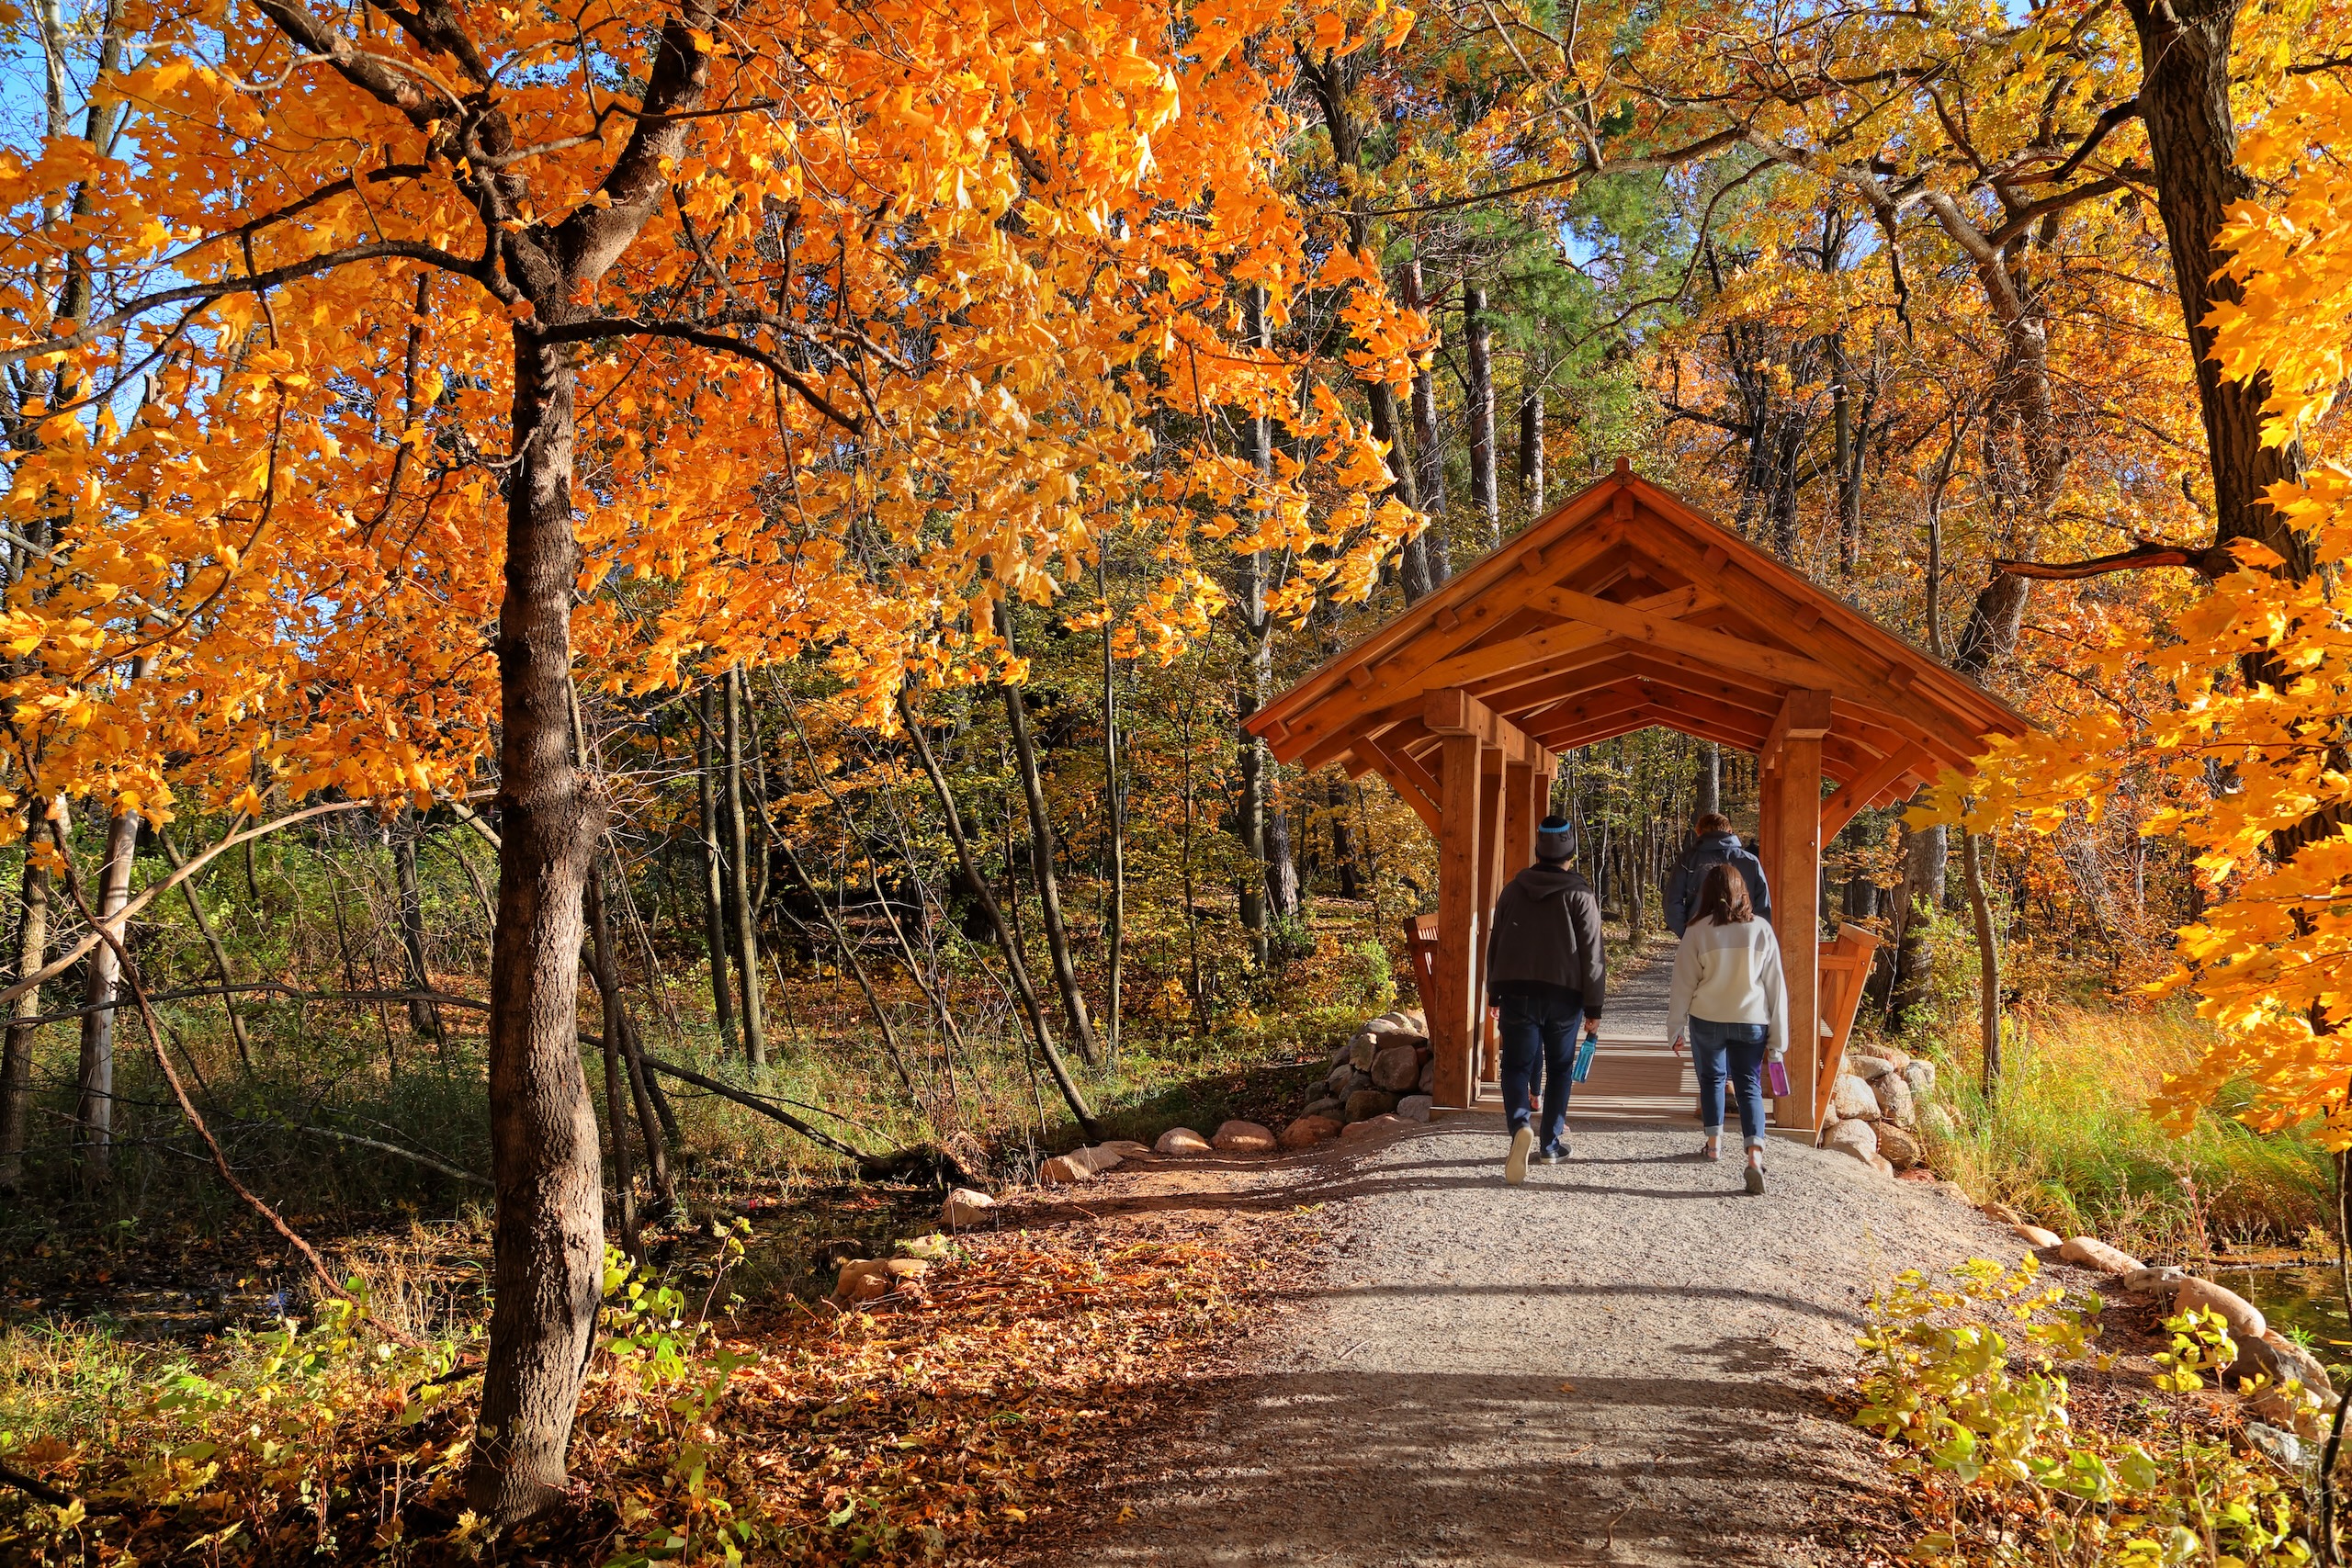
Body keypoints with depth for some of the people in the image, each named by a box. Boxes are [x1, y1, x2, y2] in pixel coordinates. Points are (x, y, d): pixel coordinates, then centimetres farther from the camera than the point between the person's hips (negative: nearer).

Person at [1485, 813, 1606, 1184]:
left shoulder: (1513, 890, 5)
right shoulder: (1580, 895, -4)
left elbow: (1495, 943, 10)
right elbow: (1592, 955, -5)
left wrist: (1494, 992, 19)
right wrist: (1593, 1007, 0)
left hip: (1518, 993, 1)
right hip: (1565, 996, -1)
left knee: (1516, 1065, 4)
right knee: (1559, 1068, 14)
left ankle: (1520, 1125, -22)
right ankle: (1552, 1143, 18)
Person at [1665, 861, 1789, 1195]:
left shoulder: (1698, 931, -8)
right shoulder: (1762, 930, -3)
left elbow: (1684, 983, -3)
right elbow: (1775, 986, 1)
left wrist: (1677, 1028, 9)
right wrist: (1777, 1039, 8)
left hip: (1707, 1020, -1)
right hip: (1752, 1021, 1)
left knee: (1711, 1078, 20)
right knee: (1749, 1085, 5)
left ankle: (1714, 1143, 29)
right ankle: (1755, 1155, -12)